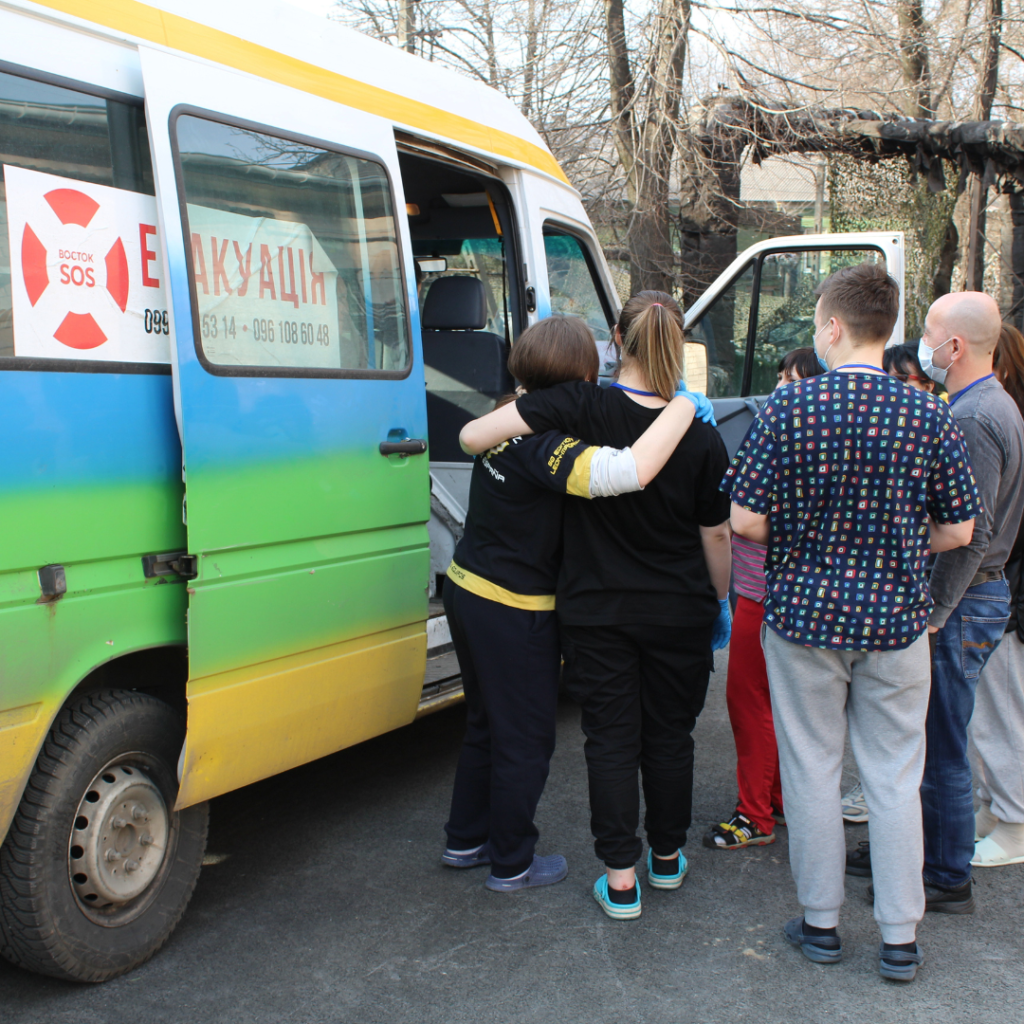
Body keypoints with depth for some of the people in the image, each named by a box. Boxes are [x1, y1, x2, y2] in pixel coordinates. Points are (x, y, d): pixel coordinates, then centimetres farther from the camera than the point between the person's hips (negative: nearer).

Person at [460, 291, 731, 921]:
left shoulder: (581, 408, -16)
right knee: (669, 733, 17)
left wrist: (516, 416, 2)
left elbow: (472, 436, -20)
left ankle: (621, 879, 12)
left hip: (597, 611, -1)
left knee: (612, 738, 8)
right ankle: (668, 858, 34)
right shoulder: (700, 437, -10)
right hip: (677, 614, 2)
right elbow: (716, 535, -1)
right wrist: (720, 603, 15)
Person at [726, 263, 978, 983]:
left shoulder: (789, 408, -11)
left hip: (805, 613, -1)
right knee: (895, 778, 11)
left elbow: (747, 521, -11)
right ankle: (900, 938, 19)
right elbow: (958, 530, -1)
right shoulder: (930, 417, -7)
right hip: (896, 618, 1)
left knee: (812, 770, 12)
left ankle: (821, 923, 23)